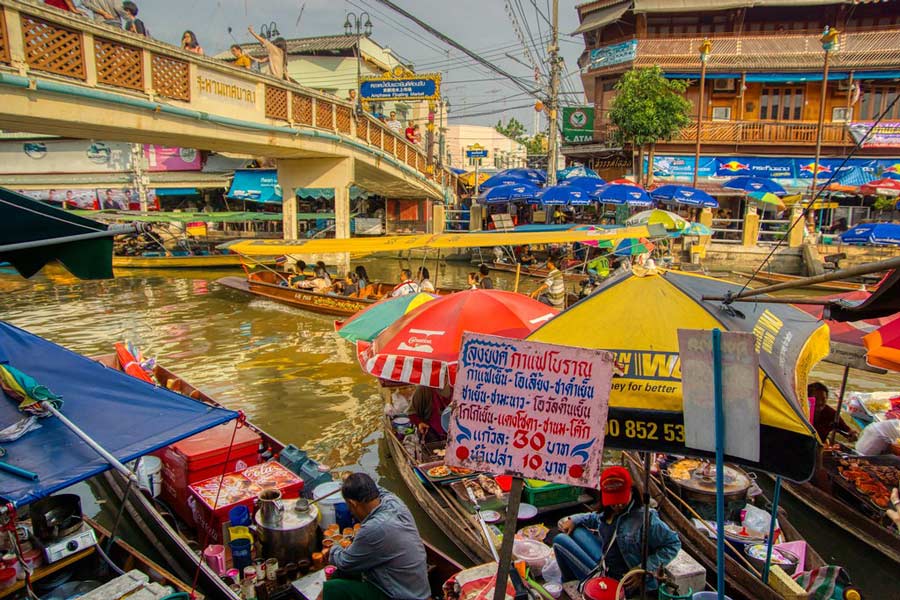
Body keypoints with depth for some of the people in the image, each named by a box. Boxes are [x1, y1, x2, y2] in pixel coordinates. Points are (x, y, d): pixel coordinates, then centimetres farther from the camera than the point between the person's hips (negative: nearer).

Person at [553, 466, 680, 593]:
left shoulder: (644, 518, -26)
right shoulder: (609, 512, -2)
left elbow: (674, 544, -20)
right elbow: (595, 518, 22)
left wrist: (645, 570, -25)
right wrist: (574, 520, 8)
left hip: (617, 582, -8)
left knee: (560, 541, -3)